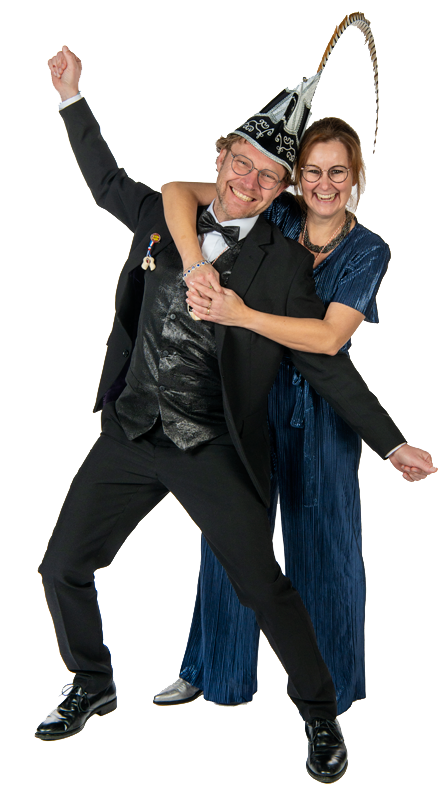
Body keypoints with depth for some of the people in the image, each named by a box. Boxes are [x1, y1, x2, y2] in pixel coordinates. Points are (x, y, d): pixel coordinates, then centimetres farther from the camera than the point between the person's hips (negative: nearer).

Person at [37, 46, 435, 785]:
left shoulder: (283, 263, -7)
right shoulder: (164, 214, 3)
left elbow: (324, 362, -4)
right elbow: (108, 183, 24)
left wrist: (392, 443, -7)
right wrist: (73, 98, 23)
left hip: (213, 453, -4)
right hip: (128, 437, 5)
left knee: (266, 590, -1)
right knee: (62, 570, 10)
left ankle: (320, 714, 26)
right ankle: (93, 688, 37)